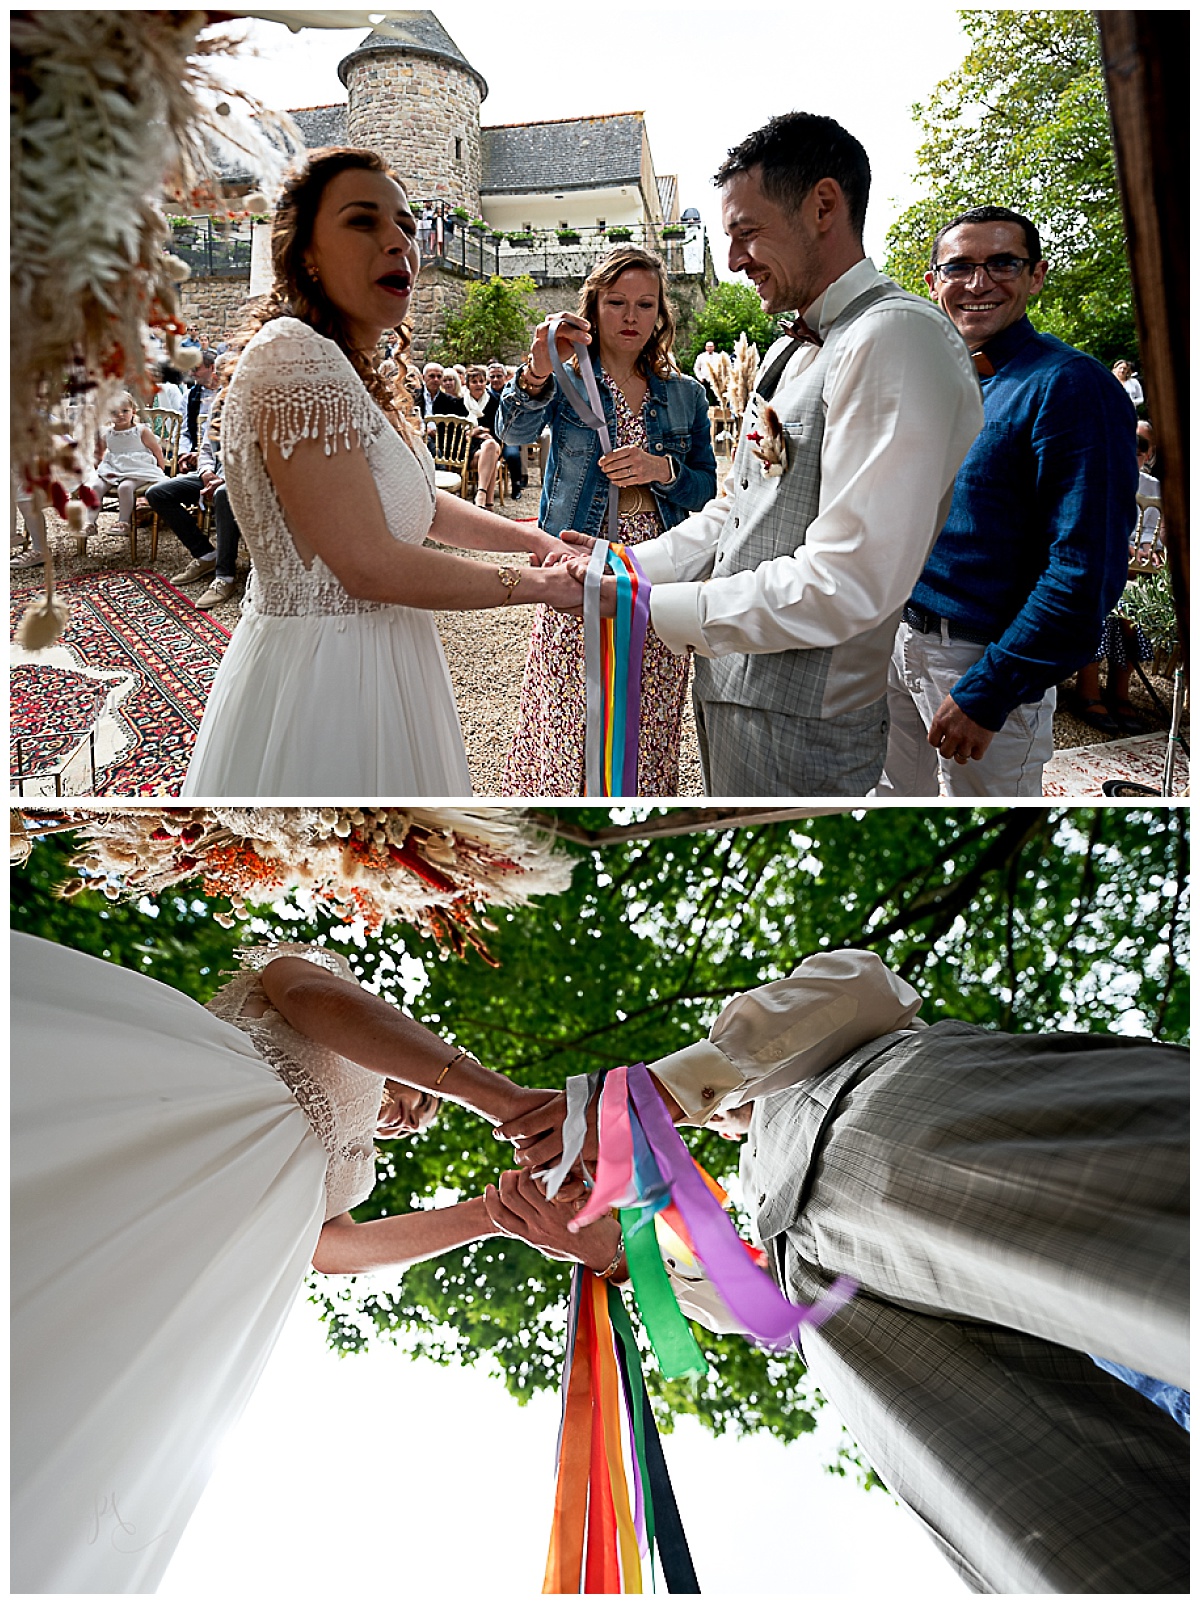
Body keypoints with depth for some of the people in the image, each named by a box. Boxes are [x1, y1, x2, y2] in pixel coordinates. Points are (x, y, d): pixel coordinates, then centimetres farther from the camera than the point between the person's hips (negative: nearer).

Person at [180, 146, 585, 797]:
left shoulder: (352, 370, 12)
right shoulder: (297, 355, -20)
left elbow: (423, 506, 21)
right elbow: (370, 565, -25)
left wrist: (533, 538, 7)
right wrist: (535, 584, -14)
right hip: (321, 673, -10)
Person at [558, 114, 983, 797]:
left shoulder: (895, 338, -18)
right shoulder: (789, 352, 15)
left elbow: (848, 584, -27)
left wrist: (650, 608, -21)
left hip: (799, 717, -9)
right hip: (731, 681, 9)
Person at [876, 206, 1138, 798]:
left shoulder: (1073, 387, -14)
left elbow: (1084, 575, -20)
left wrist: (986, 693, -22)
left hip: (984, 660, -6)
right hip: (895, 639, 7)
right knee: (895, 797, 18)